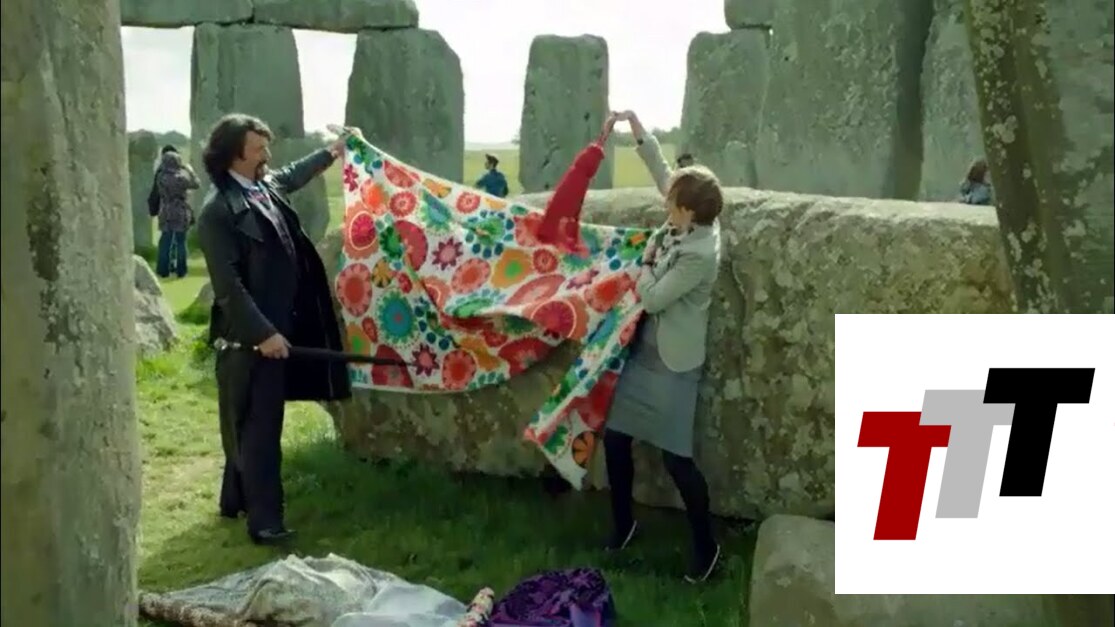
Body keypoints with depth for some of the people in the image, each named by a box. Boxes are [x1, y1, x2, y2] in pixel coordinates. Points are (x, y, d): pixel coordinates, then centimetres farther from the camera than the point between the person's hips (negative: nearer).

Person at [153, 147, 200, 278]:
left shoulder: (160, 176, -5)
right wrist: (190, 170, 11)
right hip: (181, 214, -3)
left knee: (165, 241, 11)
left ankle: (163, 270, 11)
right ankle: (180, 270, 11)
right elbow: (196, 184, -1)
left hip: (166, 214, 3)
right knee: (180, 242, 7)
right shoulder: (181, 177, -16)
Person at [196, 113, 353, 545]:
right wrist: (262, 333, -23)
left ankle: (237, 498, 33)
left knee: (250, 422, 19)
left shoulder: (267, 186, 7)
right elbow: (228, 285, -21)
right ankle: (264, 520, 2)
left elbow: (293, 175, 33)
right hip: (251, 335, -9)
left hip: (277, 325, 9)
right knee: (258, 427, -4)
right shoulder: (220, 211, -18)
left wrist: (333, 152, 41)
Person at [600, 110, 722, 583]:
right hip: (643, 352, 9)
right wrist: (638, 132, 8)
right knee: (614, 439, 14)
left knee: (675, 457, -2)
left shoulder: (700, 254, -26)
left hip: (672, 363, -9)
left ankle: (706, 546, 14)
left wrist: (646, 261, -5)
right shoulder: (688, 223, -3)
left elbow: (651, 298, -21)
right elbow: (663, 173, 11)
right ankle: (623, 522, 32)